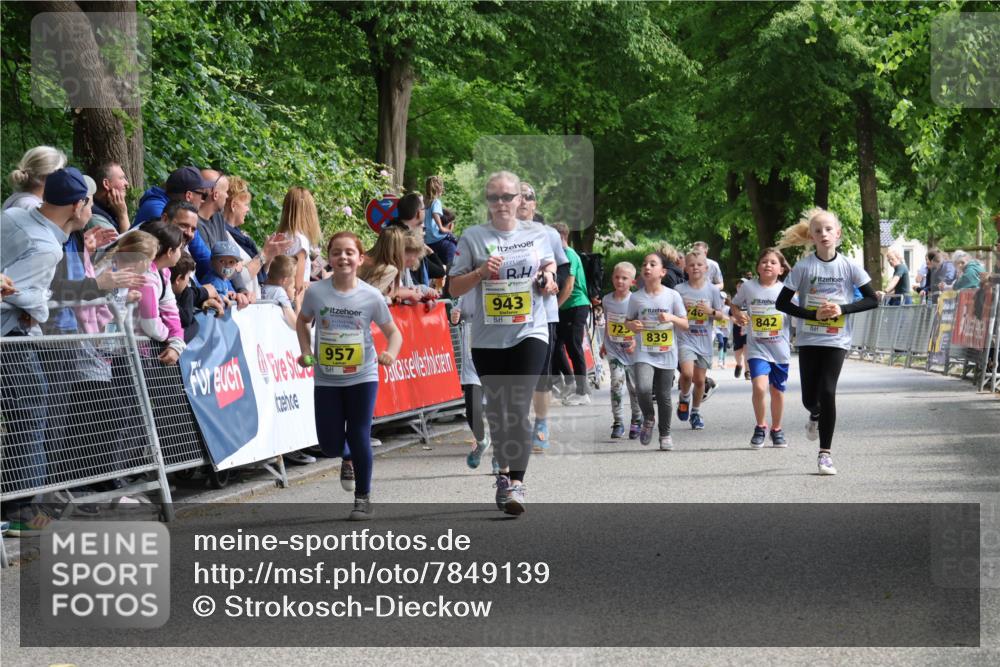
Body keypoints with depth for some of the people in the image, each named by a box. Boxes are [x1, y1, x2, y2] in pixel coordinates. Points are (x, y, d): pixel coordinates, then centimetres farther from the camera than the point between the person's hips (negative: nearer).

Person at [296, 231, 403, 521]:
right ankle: (350, 457, 39)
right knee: (330, 446, 2)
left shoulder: (371, 296, -10)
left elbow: (393, 332, -2)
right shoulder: (316, 292, -7)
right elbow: (303, 321, 12)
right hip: (326, 379, 2)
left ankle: (363, 498, 12)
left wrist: (391, 354, -22)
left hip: (362, 377, -2)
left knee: (359, 438, -4)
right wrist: (306, 352, -2)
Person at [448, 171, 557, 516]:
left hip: (530, 332, -1)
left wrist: (548, 276, 2)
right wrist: (481, 272, -16)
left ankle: (516, 483, -17)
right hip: (488, 338, 1)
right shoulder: (473, 237, -1)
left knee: (518, 408, -13)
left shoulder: (537, 233, 4)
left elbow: (549, 263, 24)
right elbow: (455, 288, 1)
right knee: (496, 409, 12)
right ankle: (504, 470, 32)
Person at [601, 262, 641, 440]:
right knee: (617, 383, -12)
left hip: (632, 351, -2)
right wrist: (604, 344, 20)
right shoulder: (607, 300, 1)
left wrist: (636, 342, -24)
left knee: (635, 386, 7)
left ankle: (636, 422, 25)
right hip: (614, 350, 2)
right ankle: (618, 423, -6)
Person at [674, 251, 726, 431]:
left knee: (700, 379, 7)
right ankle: (684, 397, 8)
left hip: (704, 340, 2)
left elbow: (721, 315, 7)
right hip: (685, 338, -2)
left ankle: (695, 411, 27)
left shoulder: (712, 290, 1)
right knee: (687, 373, -22)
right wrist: (681, 309, -14)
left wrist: (711, 311, -14)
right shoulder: (679, 290, -1)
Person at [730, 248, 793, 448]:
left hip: (780, 349, 1)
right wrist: (738, 315, -8)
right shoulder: (748, 287, -1)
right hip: (757, 348, -1)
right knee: (759, 386, -19)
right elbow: (735, 305, 14)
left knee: (778, 391, 11)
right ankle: (760, 427, 1)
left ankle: (776, 429, 31)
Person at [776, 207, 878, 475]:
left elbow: (872, 300, -1)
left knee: (828, 392, -12)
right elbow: (782, 303, -4)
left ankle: (825, 453, -3)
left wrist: (842, 309, -14)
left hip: (836, 340, -1)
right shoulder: (804, 266, -5)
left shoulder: (848, 267, -4)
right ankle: (816, 416, 42)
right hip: (809, 339, 1)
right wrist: (813, 314, -15)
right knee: (810, 397, 4)